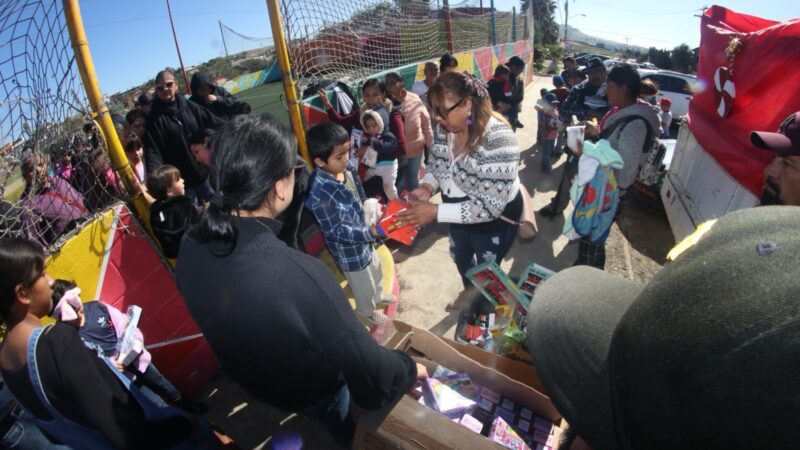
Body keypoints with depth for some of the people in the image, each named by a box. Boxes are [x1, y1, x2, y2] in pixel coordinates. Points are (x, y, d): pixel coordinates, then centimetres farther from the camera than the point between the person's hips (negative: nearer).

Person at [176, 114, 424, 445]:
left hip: (246, 378, 5)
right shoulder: (300, 274, -45)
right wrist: (411, 369, -12)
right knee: (344, 429, 31)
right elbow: (368, 368, -32)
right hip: (311, 391, -5)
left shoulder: (189, 247, -23)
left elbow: (211, 313, -2)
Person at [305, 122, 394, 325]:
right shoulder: (319, 193, -36)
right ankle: (367, 311, 51)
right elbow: (335, 231, -29)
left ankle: (378, 296, 63)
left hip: (364, 235, 8)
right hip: (348, 249, -7)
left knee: (375, 269, 33)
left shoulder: (345, 168, -12)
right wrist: (369, 233, -34)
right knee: (363, 284, 20)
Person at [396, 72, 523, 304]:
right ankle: (469, 291, 63)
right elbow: (436, 164, 4)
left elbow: (490, 206, -36)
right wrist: (427, 186, -18)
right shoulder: (444, 128, -14)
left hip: (495, 219, -6)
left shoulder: (498, 139, -35)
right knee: (460, 258, 30)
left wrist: (436, 212, -37)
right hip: (460, 212, 7)